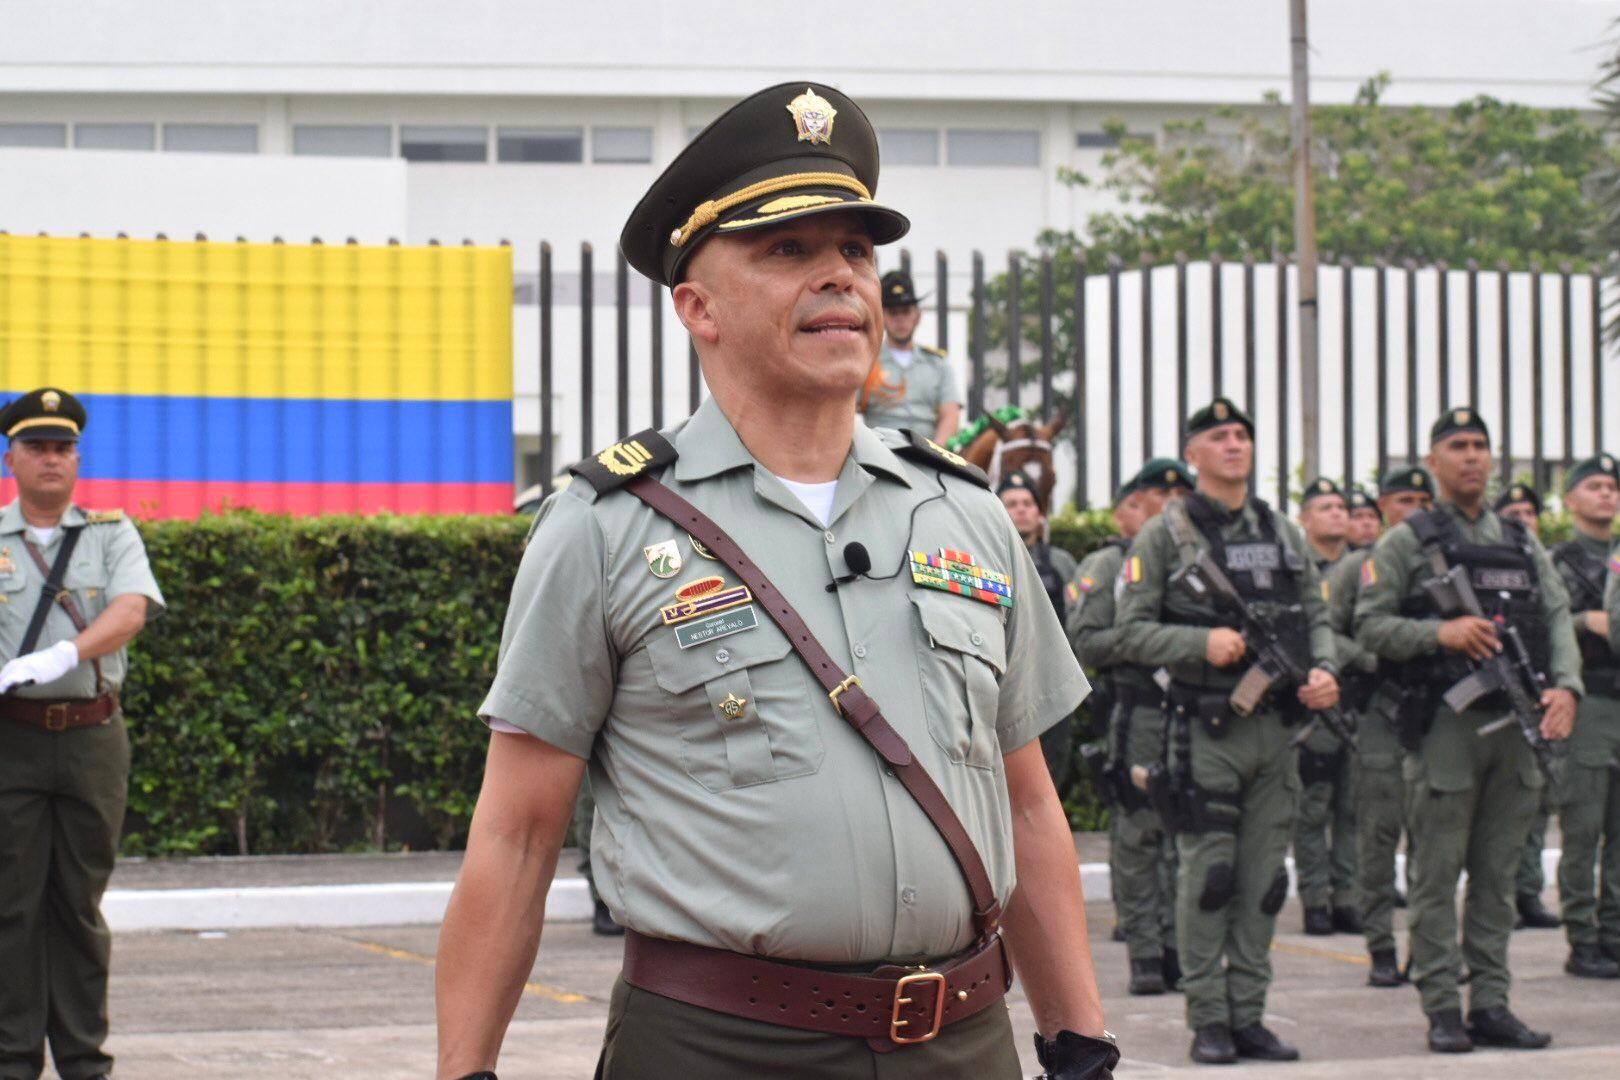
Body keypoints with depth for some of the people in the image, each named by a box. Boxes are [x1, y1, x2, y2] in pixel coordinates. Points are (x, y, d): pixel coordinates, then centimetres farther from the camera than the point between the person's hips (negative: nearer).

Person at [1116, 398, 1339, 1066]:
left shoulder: (1283, 533, 14)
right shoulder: (1165, 535, -1)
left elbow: (1317, 616, 16)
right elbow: (1131, 633, -5)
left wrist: (1323, 670, -4)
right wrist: (1202, 642, -19)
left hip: (1275, 728, 5)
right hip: (1206, 730, -5)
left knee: (1263, 882, 7)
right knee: (1207, 877, -4)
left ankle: (1249, 1016, 13)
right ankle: (1208, 1021, 3)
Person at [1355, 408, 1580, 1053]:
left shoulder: (1521, 542, 16)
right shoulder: (1406, 543, 2)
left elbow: (1557, 617, 10)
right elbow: (1370, 625, -3)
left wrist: (1565, 686, -7)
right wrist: (1442, 633, -17)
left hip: (1515, 722, 4)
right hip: (1444, 725, -4)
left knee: (1498, 873, 7)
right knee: (1438, 873, -2)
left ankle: (1490, 1004, 12)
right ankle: (1441, 1009, 1)